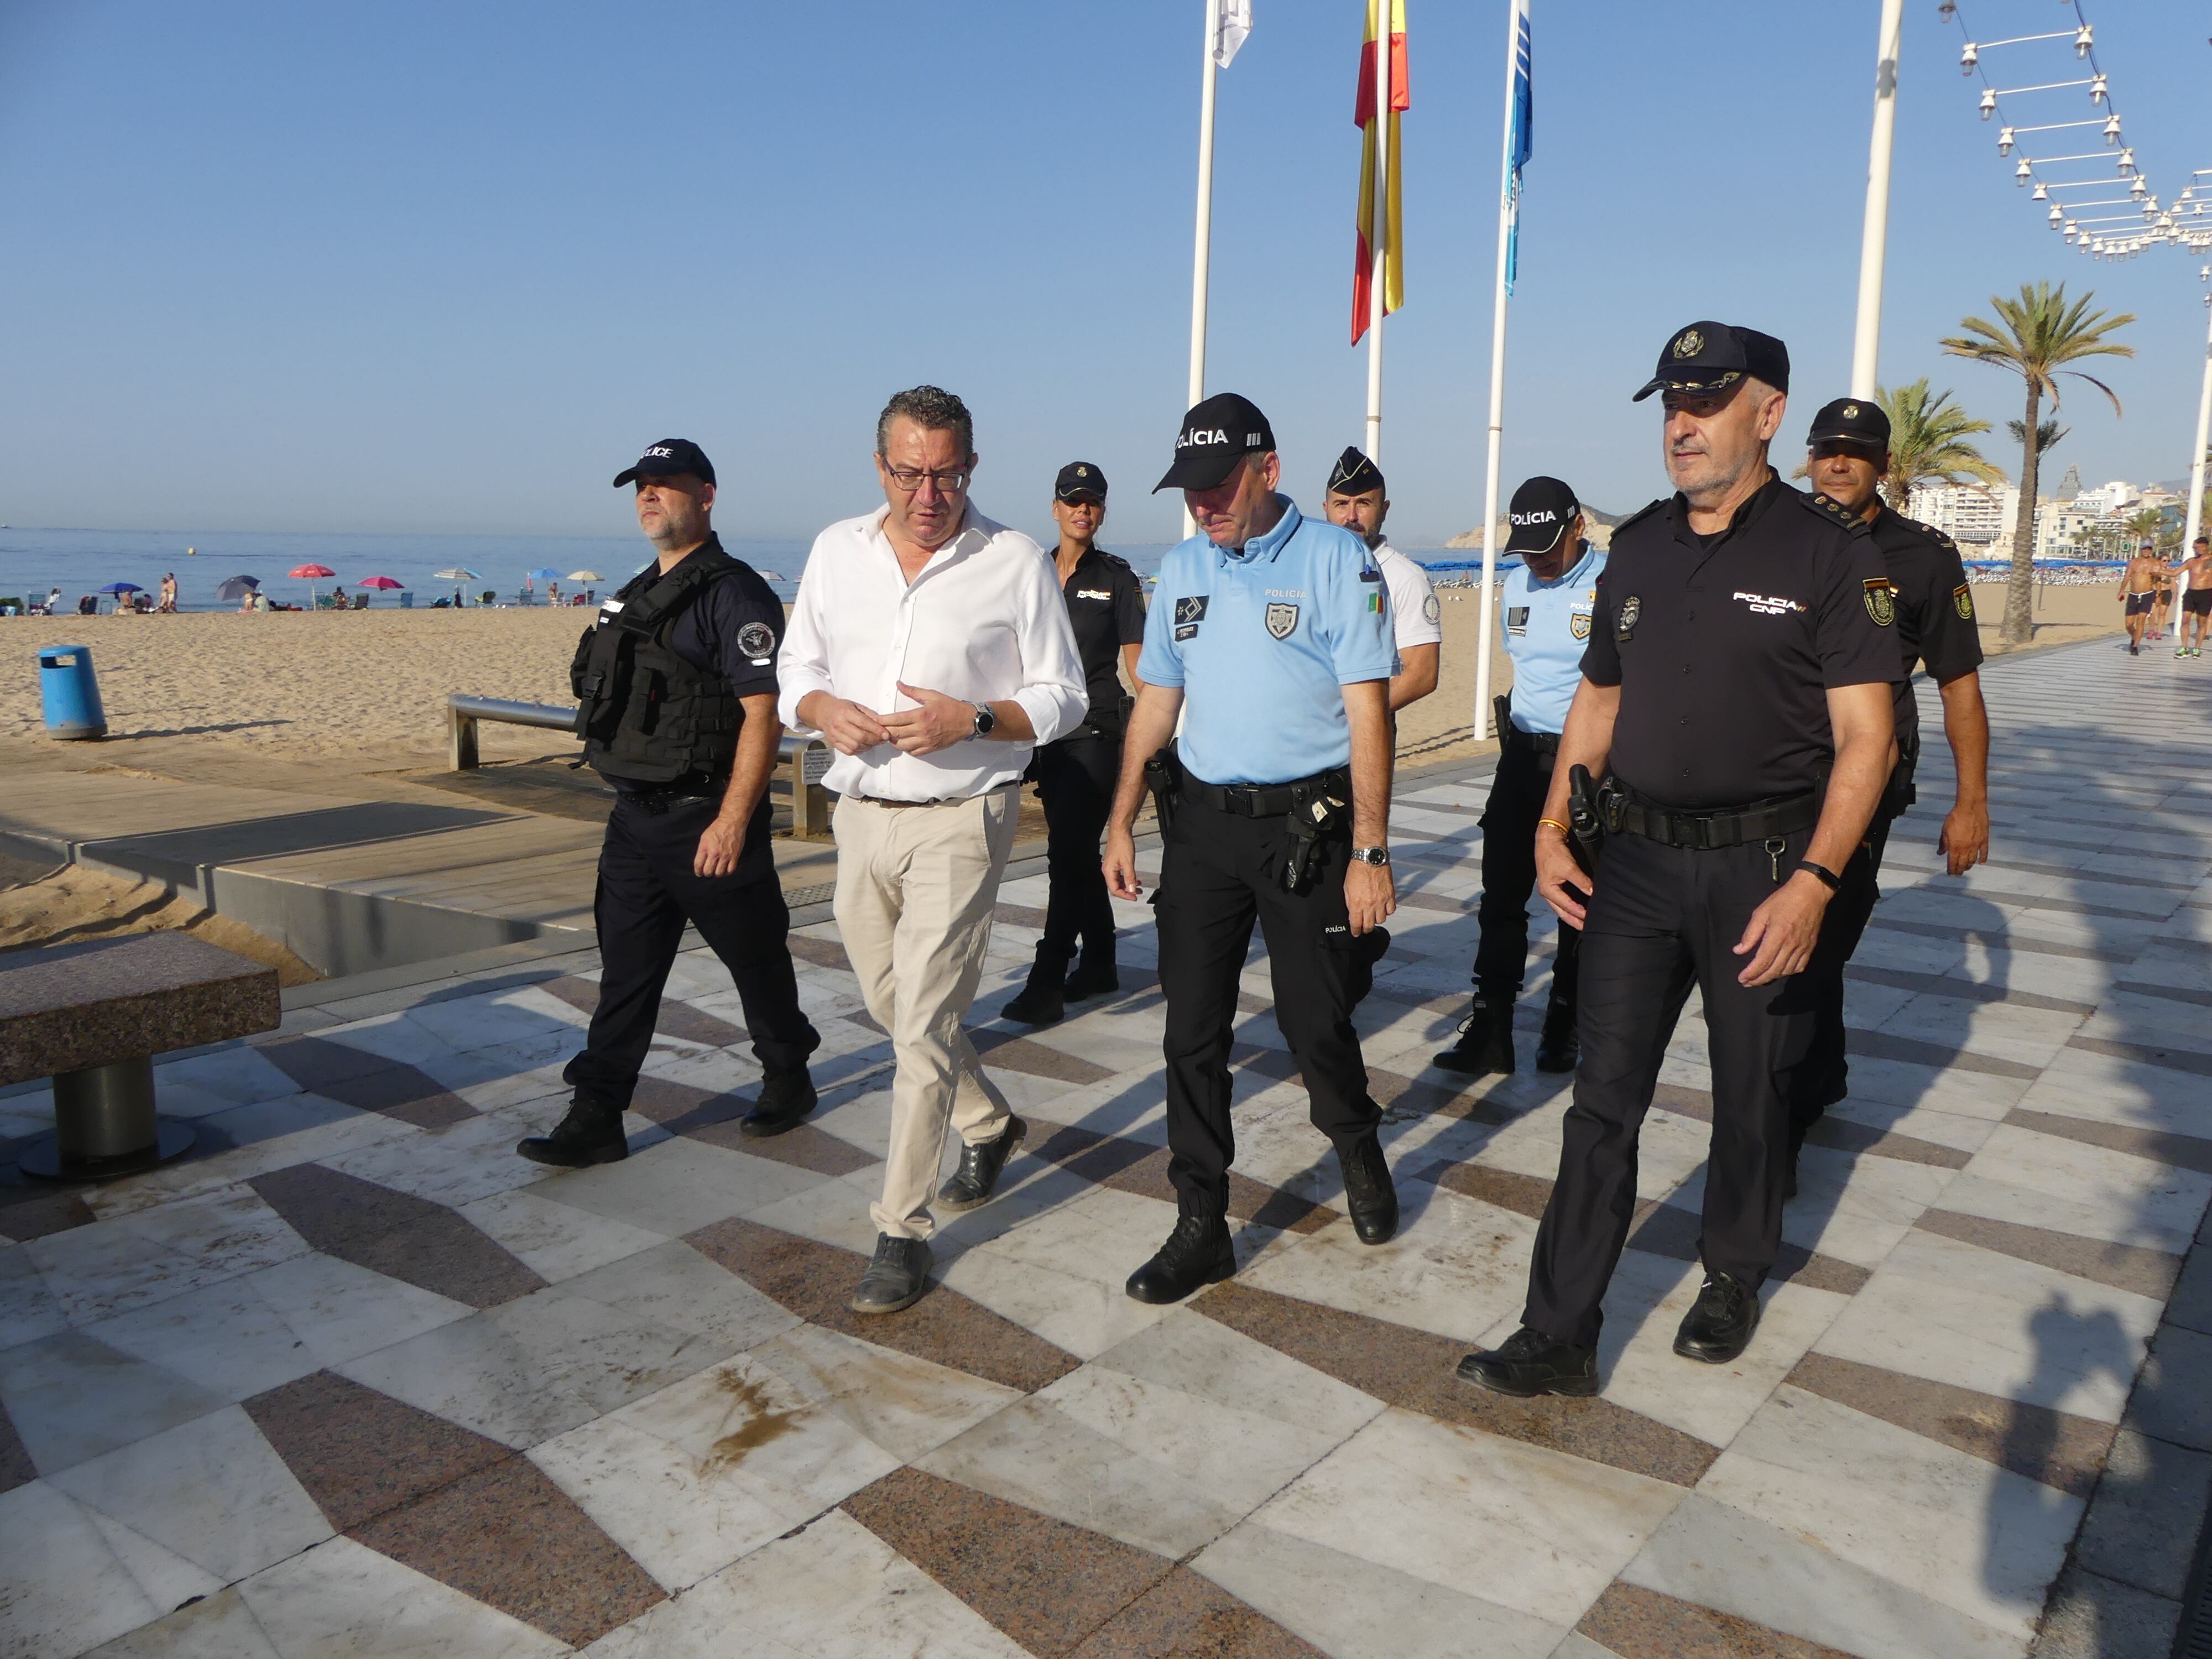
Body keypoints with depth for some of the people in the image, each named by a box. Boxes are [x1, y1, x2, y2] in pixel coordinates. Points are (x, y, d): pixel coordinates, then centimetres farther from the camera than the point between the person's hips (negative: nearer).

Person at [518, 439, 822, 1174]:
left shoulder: (735, 594, -13)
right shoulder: (637, 594, 15)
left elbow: (763, 712, -20)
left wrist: (733, 822, -24)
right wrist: (628, 800, 19)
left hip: (706, 818, -8)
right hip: (635, 816, 8)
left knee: (755, 958, 8)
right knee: (625, 968, 8)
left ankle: (788, 1078, 28)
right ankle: (597, 1118, 12)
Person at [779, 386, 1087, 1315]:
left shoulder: (1016, 563, -5)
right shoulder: (836, 551, 7)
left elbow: (1063, 698, -2)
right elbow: (797, 669, 13)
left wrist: (972, 720, -19)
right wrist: (823, 709, -10)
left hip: (960, 820, -5)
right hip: (860, 814, 6)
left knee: (922, 1023, -8)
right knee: (893, 1005, 18)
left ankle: (902, 1230, 5)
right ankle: (989, 1126, 43)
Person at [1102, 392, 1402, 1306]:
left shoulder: (1336, 560, -7)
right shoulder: (1180, 568, 10)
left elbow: (1367, 709, -10)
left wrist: (1370, 852, -15)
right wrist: (1121, 823, 9)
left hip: (1306, 824, -4)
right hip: (1200, 819, 5)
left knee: (1316, 1020, 5)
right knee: (1192, 1031, 4)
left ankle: (1359, 1152, 37)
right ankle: (1201, 1226, 15)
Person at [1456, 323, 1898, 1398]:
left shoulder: (1828, 551, -8)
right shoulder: (1638, 546, 8)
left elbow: (1863, 736, -11)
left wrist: (1813, 883, -21)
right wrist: (1553, 831, 5)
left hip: (1762, 864, -3)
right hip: (1639, 856, 4)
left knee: (1750, 1095, 13)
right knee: (1603, 1099, 3)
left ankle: (1733, 1278, 37)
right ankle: (1559, 1338, 8)